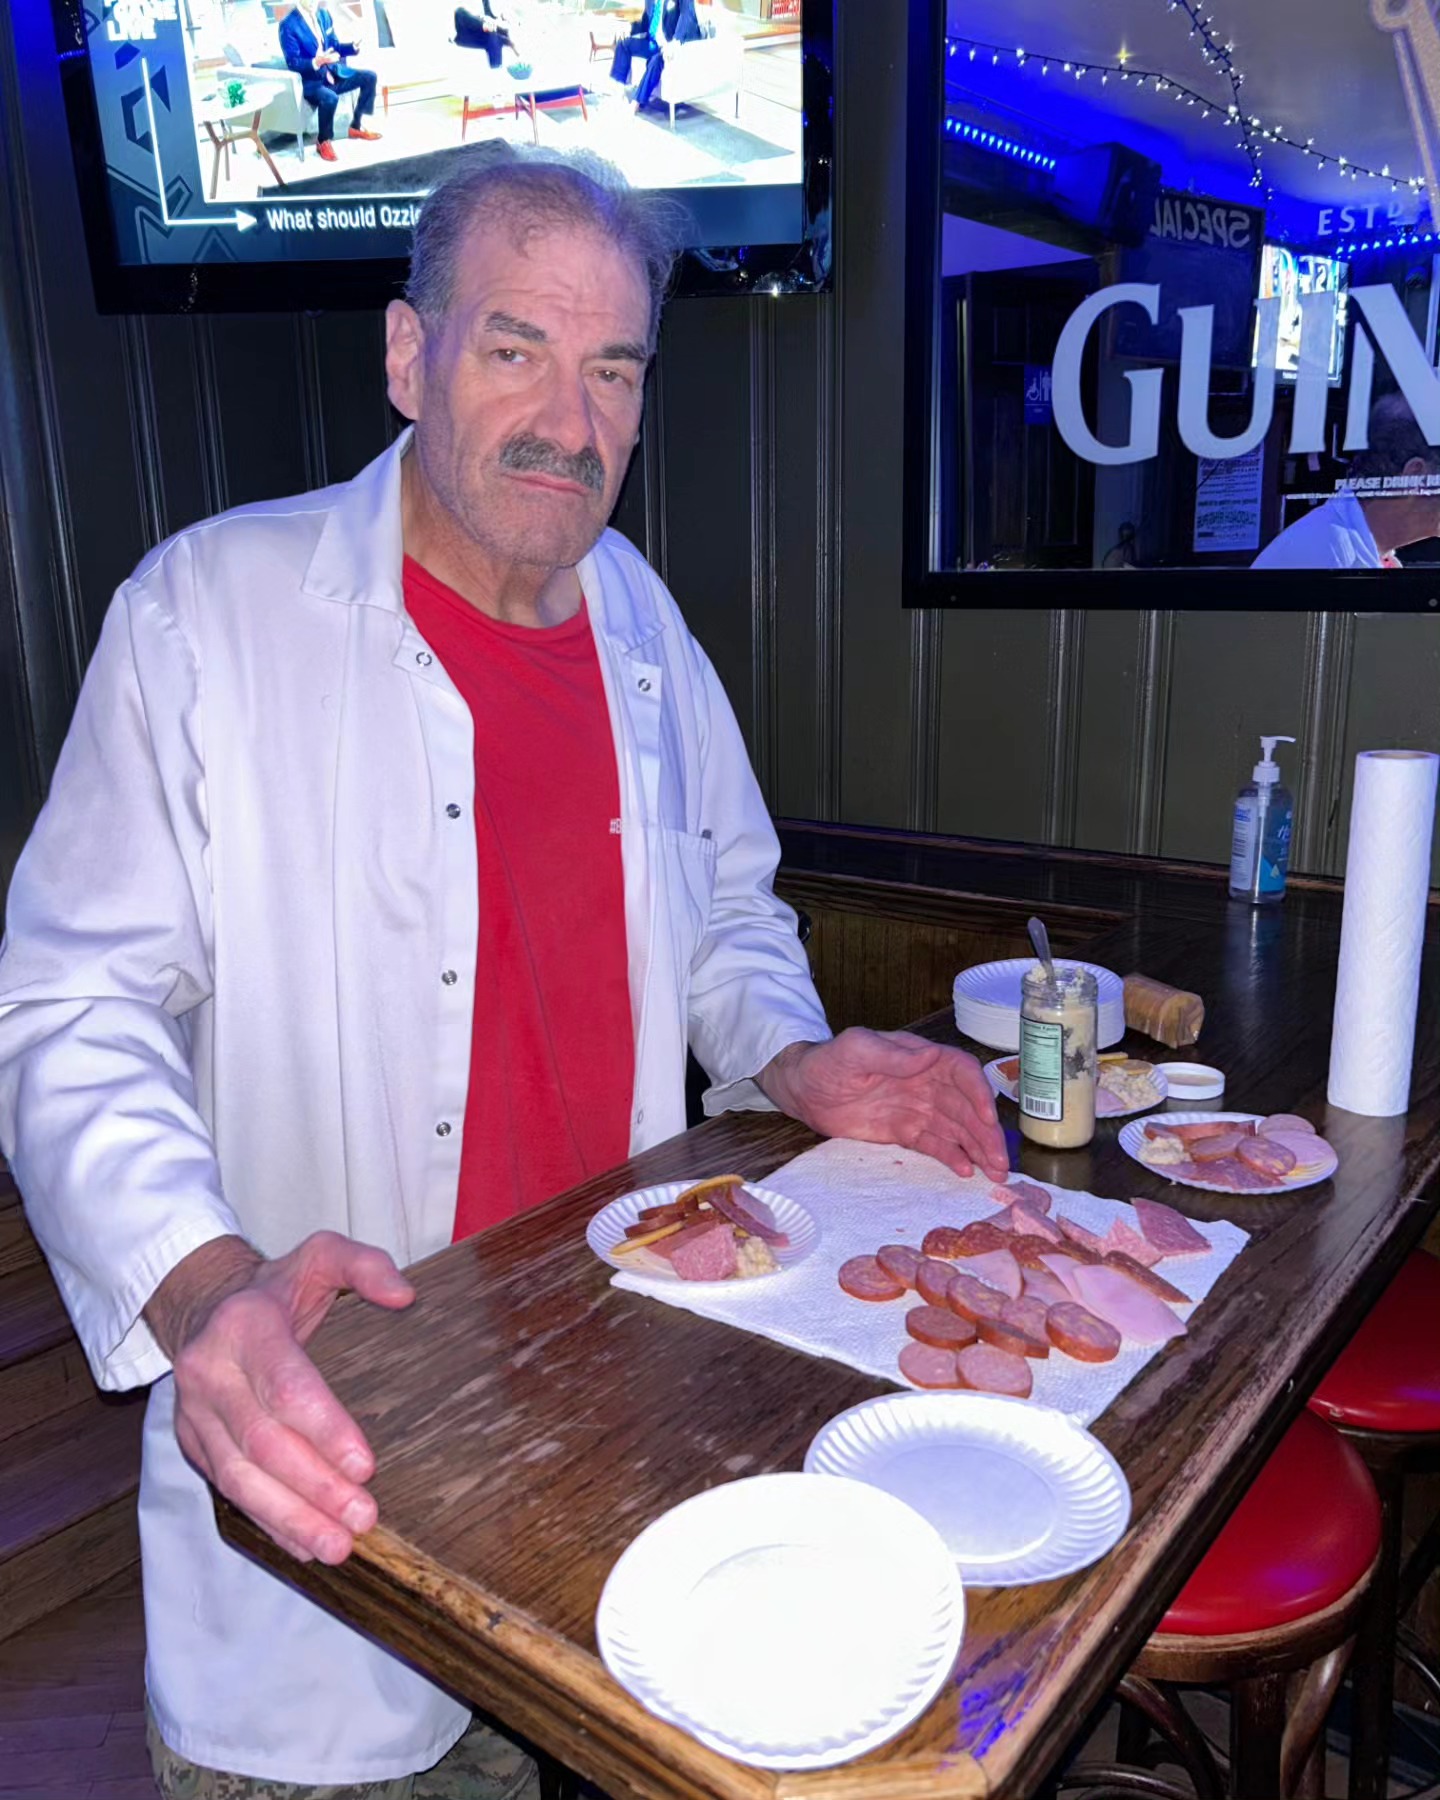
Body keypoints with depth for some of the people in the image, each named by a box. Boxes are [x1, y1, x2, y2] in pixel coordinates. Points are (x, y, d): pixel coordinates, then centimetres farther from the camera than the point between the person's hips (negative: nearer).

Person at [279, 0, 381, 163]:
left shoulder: (323, 14, 5)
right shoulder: (288, 25, -16)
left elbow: (334, 46, 14)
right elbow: (292, 62, -18)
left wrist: (353, 47, -7)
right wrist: (316, 62, -35)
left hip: (333, 71, 8)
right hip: (310, 80, -8)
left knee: (369, 76, -1)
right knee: (329, 98, -37)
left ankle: (357, 126, 9)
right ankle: (324, 142, -12)